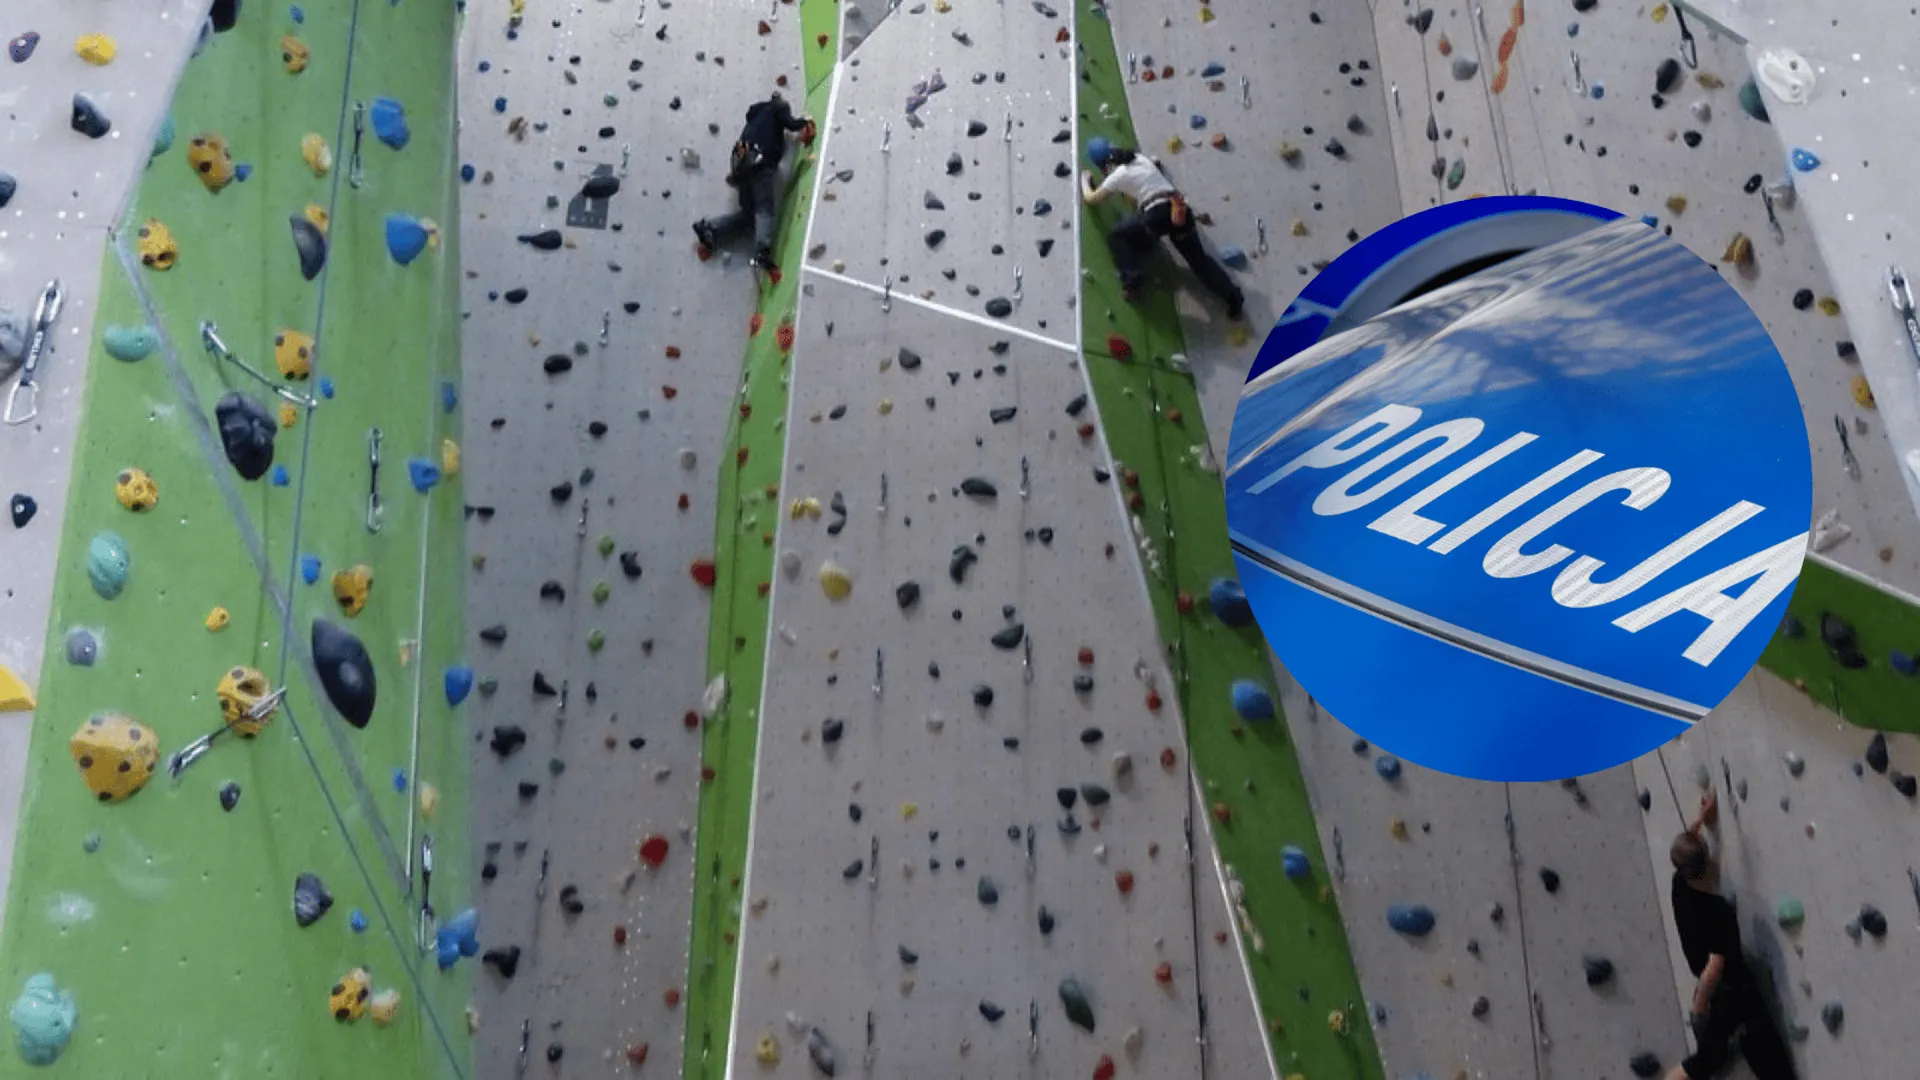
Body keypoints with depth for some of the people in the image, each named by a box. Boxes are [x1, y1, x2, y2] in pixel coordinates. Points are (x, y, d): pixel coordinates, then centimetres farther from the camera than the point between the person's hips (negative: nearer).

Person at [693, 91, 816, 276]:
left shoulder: (757, 111, 34)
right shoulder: (780, 106, 12)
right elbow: (790, 123, -3)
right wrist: (804, 121, 14)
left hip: (742, 161, 7)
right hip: (761, 161, -7)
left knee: (749, 212, 10)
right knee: (765, 209, -16)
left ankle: (708, 227, -4)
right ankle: (762, 252, -35)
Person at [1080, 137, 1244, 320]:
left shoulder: (1118, 175, 4)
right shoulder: (1141, 158, 21)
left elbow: (1091, 198, 16)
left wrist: (1084, 180, 35)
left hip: (1157, 214, -7)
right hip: (1179, 209, 7)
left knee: (1117, 236, 12)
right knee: (1199, 258, 16)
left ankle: (1132, 281, 1)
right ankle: (1234, 296, 11)